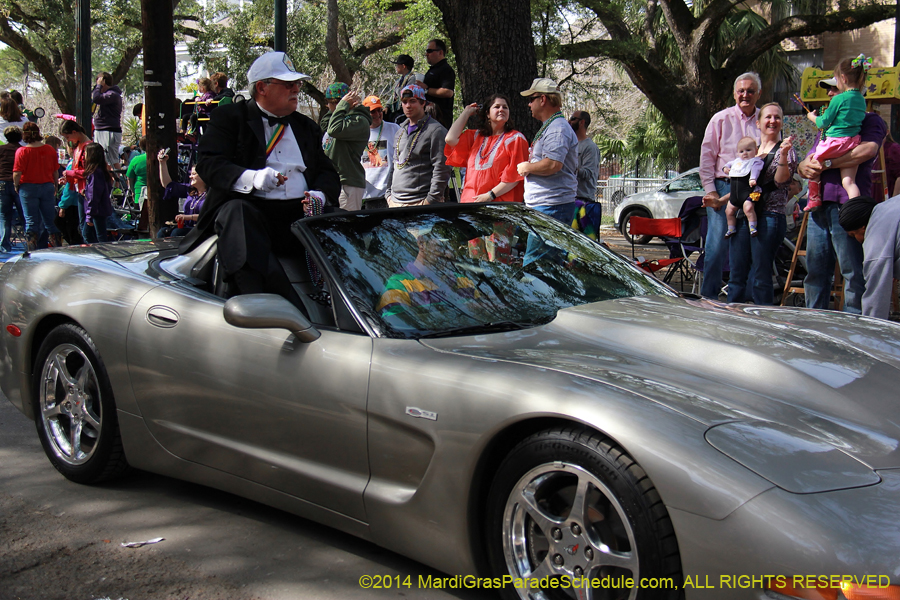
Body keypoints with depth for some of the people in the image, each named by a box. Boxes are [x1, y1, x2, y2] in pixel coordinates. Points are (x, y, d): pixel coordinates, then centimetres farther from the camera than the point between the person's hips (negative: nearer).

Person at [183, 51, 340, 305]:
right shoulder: (229, 117, 11)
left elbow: (327, 172, 19)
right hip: (251, 210, -3)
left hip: (300, 212, 4)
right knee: (236, 213, -38)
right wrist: (251, 178, -22)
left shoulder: (307, 127, 25)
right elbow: (208, 163, -2)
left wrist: (320, 194, -7)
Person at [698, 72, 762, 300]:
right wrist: (710, 191, -6)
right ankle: (708, 297, 2)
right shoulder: (721, 119, 5)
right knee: (717, 246, -7)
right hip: (724, 189, -2)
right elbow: (706, 157, 3)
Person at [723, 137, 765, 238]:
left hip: (748, 192, -8)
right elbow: (729, 163, 37)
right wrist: (725, 167, 15)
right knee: (729, 210, 12)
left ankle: (752, 227, -21)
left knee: (748, 207, -29)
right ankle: (731, 228, 30)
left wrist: (753, 178, -40)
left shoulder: (756, 161, -3)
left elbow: (755, 170, -21)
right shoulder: (737, 161, 18)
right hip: (734, 194, 8)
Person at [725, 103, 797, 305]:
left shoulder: (785, 149, 3)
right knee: (737, 274, 6)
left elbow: (781, 180, -12)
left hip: (769, 218, -5)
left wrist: (783, 155, -25)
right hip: (742, 216, 5)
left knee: (761, 277, -5)